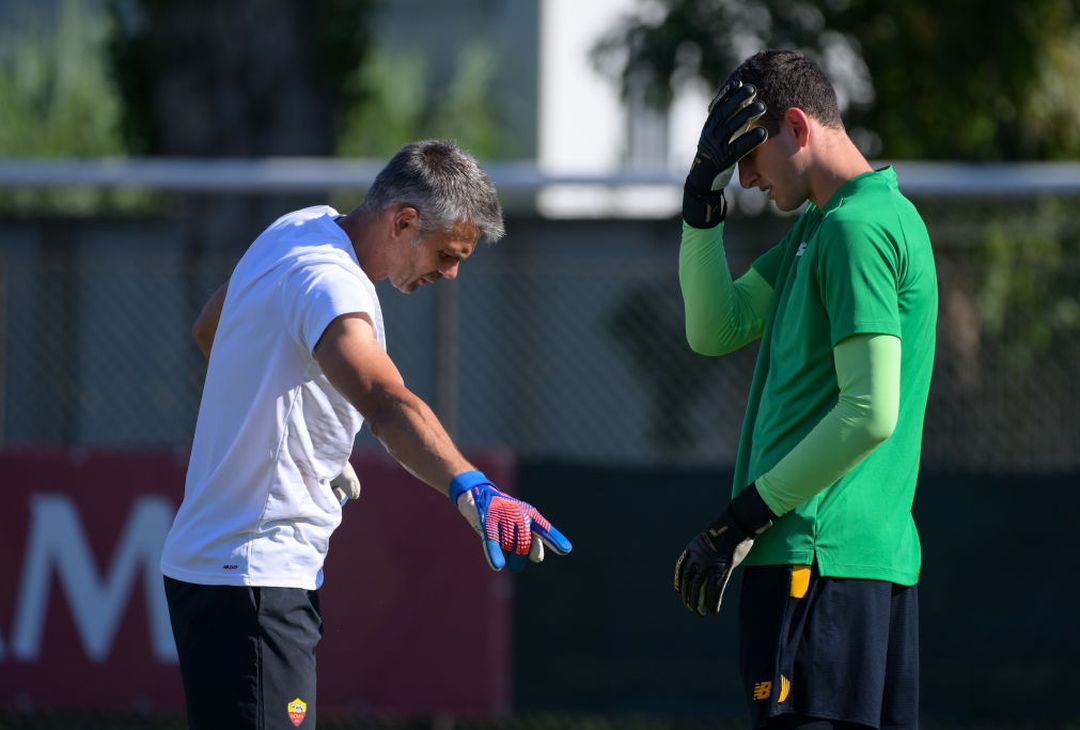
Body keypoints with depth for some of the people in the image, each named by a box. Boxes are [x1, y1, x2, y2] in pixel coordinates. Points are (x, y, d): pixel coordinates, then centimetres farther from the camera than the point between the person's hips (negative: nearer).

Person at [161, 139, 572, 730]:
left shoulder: (300, 227, 9)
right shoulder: (329, 281, -23)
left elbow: (209, 330, 27)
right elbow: (387, 403, -42)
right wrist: (472, 490, -55)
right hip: (254, 579, -11)